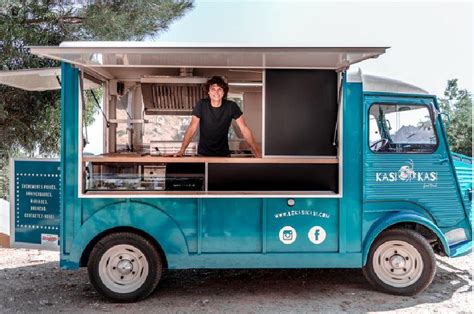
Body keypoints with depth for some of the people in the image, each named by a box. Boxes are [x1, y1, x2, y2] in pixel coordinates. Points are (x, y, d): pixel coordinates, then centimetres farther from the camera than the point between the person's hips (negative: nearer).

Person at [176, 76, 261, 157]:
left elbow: (244, 129, -11)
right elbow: (192, 128, -13)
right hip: (203, 154, 0)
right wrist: (182, 150, -25)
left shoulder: (231, 106, -8)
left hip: (223, 154, 0)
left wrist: (257, 153, -20)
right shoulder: (201, 104, -9)